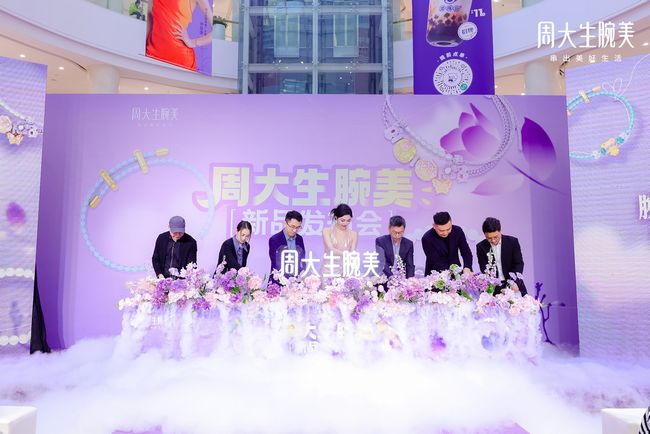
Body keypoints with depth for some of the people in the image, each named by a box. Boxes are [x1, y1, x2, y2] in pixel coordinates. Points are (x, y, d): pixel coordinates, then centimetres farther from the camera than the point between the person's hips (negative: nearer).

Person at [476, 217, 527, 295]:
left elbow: (519, 263, -6)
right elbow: (485, 270, -7)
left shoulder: (512, 241, -5)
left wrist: (514, 282, -23)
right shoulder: (481, 247, -5)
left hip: (514, 286, 1)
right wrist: (499, 290, -20)